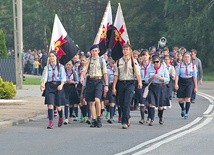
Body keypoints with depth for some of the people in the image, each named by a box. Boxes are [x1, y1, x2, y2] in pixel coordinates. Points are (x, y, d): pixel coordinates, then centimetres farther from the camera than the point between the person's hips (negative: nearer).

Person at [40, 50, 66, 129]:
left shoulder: (60, 67, 5)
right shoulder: (47, 67, 8)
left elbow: (63, 78, 1)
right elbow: (44, 77, 1)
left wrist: (61, 85, -16)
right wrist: (43, 84, -17)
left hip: (58, 86, -1)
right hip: (49, 86, 1)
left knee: (58, 106, 7)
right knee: (50, 104, -13)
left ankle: (61, 118, 37)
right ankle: (50, 122, -15)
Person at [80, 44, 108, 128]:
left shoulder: (102, 60, 7)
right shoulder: (88, 60, 9)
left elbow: (105, 73, 6)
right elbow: (84, 70, 0)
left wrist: (106, 85, 1)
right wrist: (82, 77, -21)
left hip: (99, 81, -2)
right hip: (90, 81, 2)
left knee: (97, 100, -20)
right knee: (91, 102, 4)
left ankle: (99, 118, -5)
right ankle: (94, 120, 11)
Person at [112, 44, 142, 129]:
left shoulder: (133, 61, 0)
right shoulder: (119, 61, 9)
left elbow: (137, 73, -11)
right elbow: (116, 75, 9)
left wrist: (140, 82, -28)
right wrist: (114, 87, 4)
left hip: (130, 83, -4)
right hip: (121, 83, 4)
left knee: (127, 103, -13)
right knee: (121, 103, 8)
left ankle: (125, 122, -11)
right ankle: (127, 118, 30)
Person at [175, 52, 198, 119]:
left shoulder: (193, 66, 3)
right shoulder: (180, 65, 0)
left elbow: (195, 77, 7)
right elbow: (177, 75, -2)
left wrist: (195, 87, 7)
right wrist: (176, 84, -14)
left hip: (189, 82, 0)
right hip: (181, 82, 0)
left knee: (187, 98, -11)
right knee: (180, 99, 2)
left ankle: (186, 113, 2)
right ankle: (183, 109, 33)